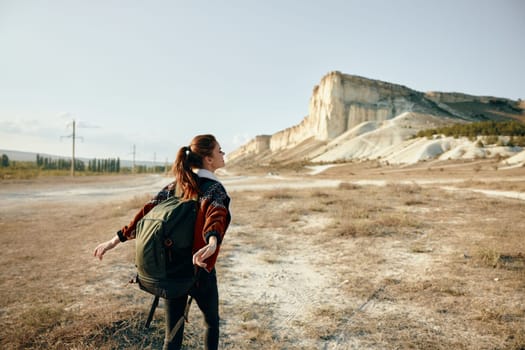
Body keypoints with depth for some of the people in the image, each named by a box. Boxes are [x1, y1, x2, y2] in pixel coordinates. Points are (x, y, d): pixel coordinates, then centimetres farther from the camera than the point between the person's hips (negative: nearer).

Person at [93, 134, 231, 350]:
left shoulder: (177, 185, 5)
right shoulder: (215, 189, -13)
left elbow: (147, 212, 0)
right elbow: (215, 217, -34)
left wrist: (116, 240, 2)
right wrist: (212, 243, -53)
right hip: (199, 270, -5)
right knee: (212, 322, 23)